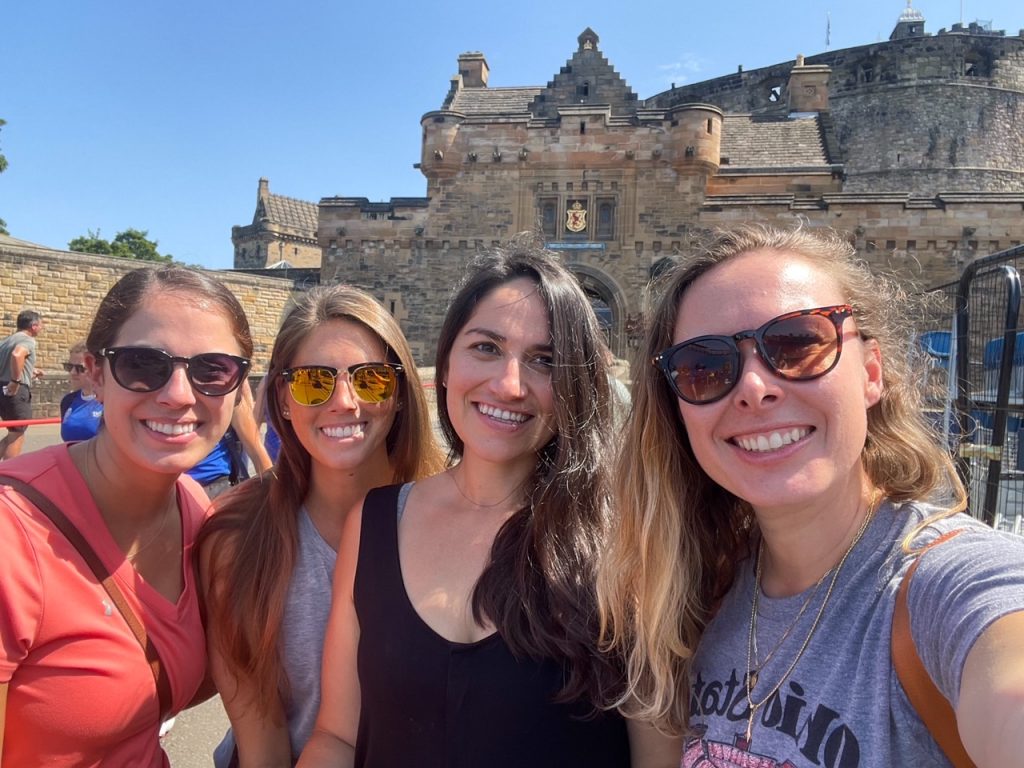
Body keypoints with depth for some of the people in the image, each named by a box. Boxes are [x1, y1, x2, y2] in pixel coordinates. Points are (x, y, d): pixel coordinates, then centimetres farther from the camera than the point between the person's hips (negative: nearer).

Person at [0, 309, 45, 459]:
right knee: (17, 435, 2)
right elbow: (17, 355, -33)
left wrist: (29, 371, 26)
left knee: (14, 433, 20)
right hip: (16, 390, -9)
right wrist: (16, 381, -26)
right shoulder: (28, 340, -10)